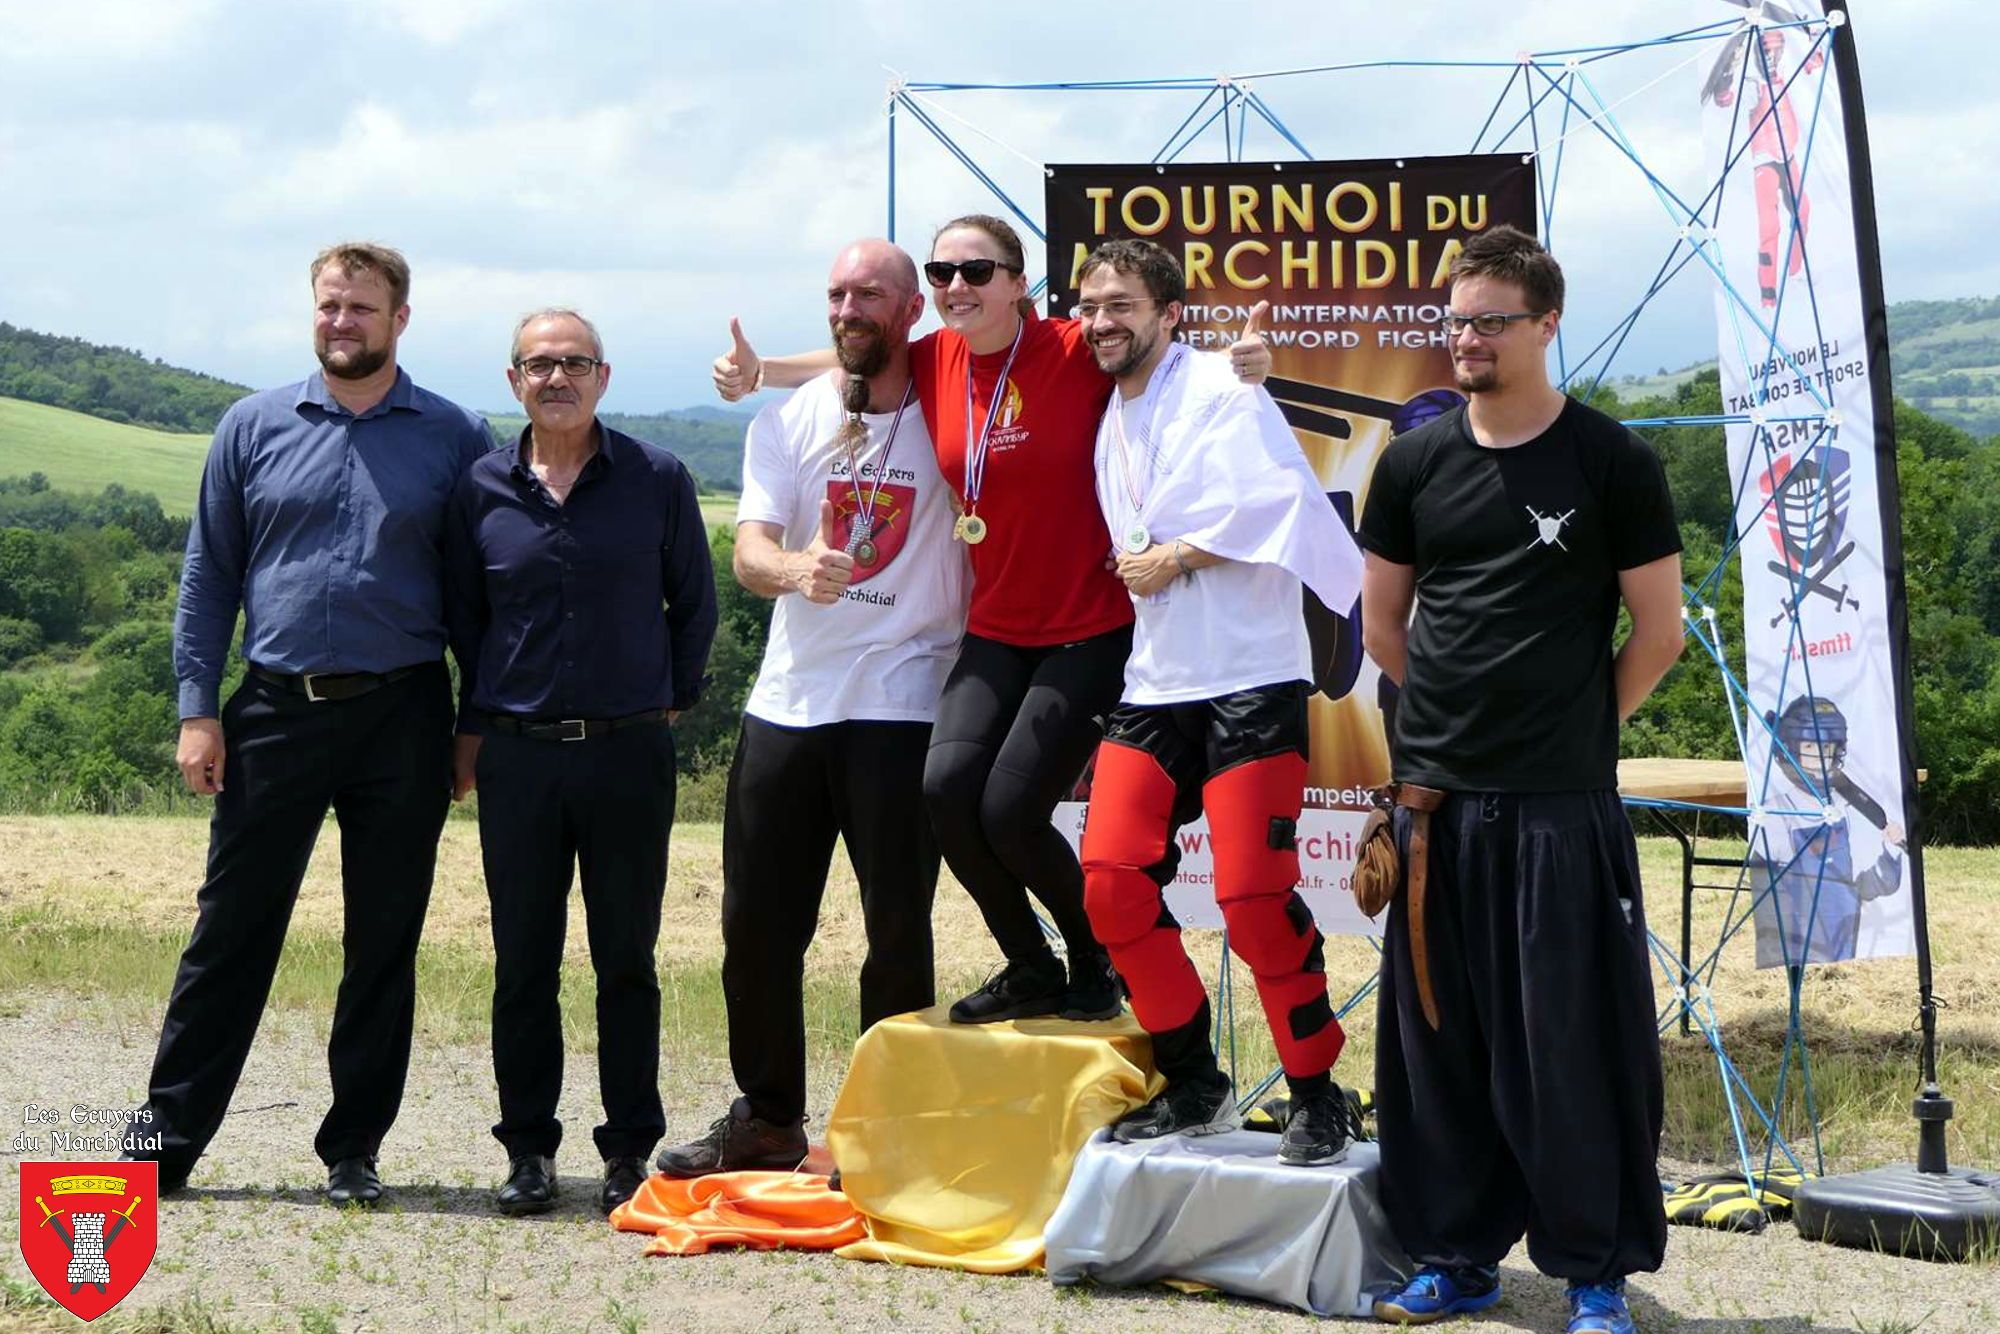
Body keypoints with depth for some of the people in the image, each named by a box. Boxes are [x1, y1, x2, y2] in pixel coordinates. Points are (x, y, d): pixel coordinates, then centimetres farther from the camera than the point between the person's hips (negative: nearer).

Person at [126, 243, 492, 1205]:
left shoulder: (454, 439, 3)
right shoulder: (254, 428, 6)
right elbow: (210, 574, 8)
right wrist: (198, 709, 0)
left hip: (401, 718, 0)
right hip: (277, 712, 1)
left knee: (384, 947, 6)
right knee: (230, 936, 3)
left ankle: (352, 1151, 16)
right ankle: (166, 1141, 11)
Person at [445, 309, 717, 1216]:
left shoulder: (656, 479, 2)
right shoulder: (482, 490, 5)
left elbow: (695, 604, 11)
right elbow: (462, 619, 14)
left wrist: (670, 700, 8)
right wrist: (472, 727, 10)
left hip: (628, 750, -1)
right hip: (517, 755, 1)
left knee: (626, 961, 5)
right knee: (524, 962, 5)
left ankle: (629, 1150, 13)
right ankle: (528, 1149, 14)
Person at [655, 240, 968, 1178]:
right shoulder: (788, 421, 7)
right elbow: (748, 553, -4)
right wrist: (796, 567, -26)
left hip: (902, 703, -3)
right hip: (787, 702, 3)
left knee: (898, 925, -4)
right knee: (757, 923, 6)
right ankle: (766, 1118, 21)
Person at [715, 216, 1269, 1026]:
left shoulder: (1077, 353, -13)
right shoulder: (935, 361, 2)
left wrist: (1240, 360, -24)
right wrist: (758, 372, 9)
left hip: (1090, 631, -5)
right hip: (997, 632, 5)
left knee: (1011, 811, -12)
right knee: (947, 784, -14)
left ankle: (1097, 967, 17)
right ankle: (1030, 969, 10)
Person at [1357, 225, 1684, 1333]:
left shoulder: (1611, 461, -2)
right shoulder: (1414, 462, 8)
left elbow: (1658, 631, 1)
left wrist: (1576, 729, 3)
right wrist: (1461, 716, 11)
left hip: (1563, 804, -4)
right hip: (1435, 794, 4)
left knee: (1571, 1038, -1)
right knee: (1438, 1034, 8)